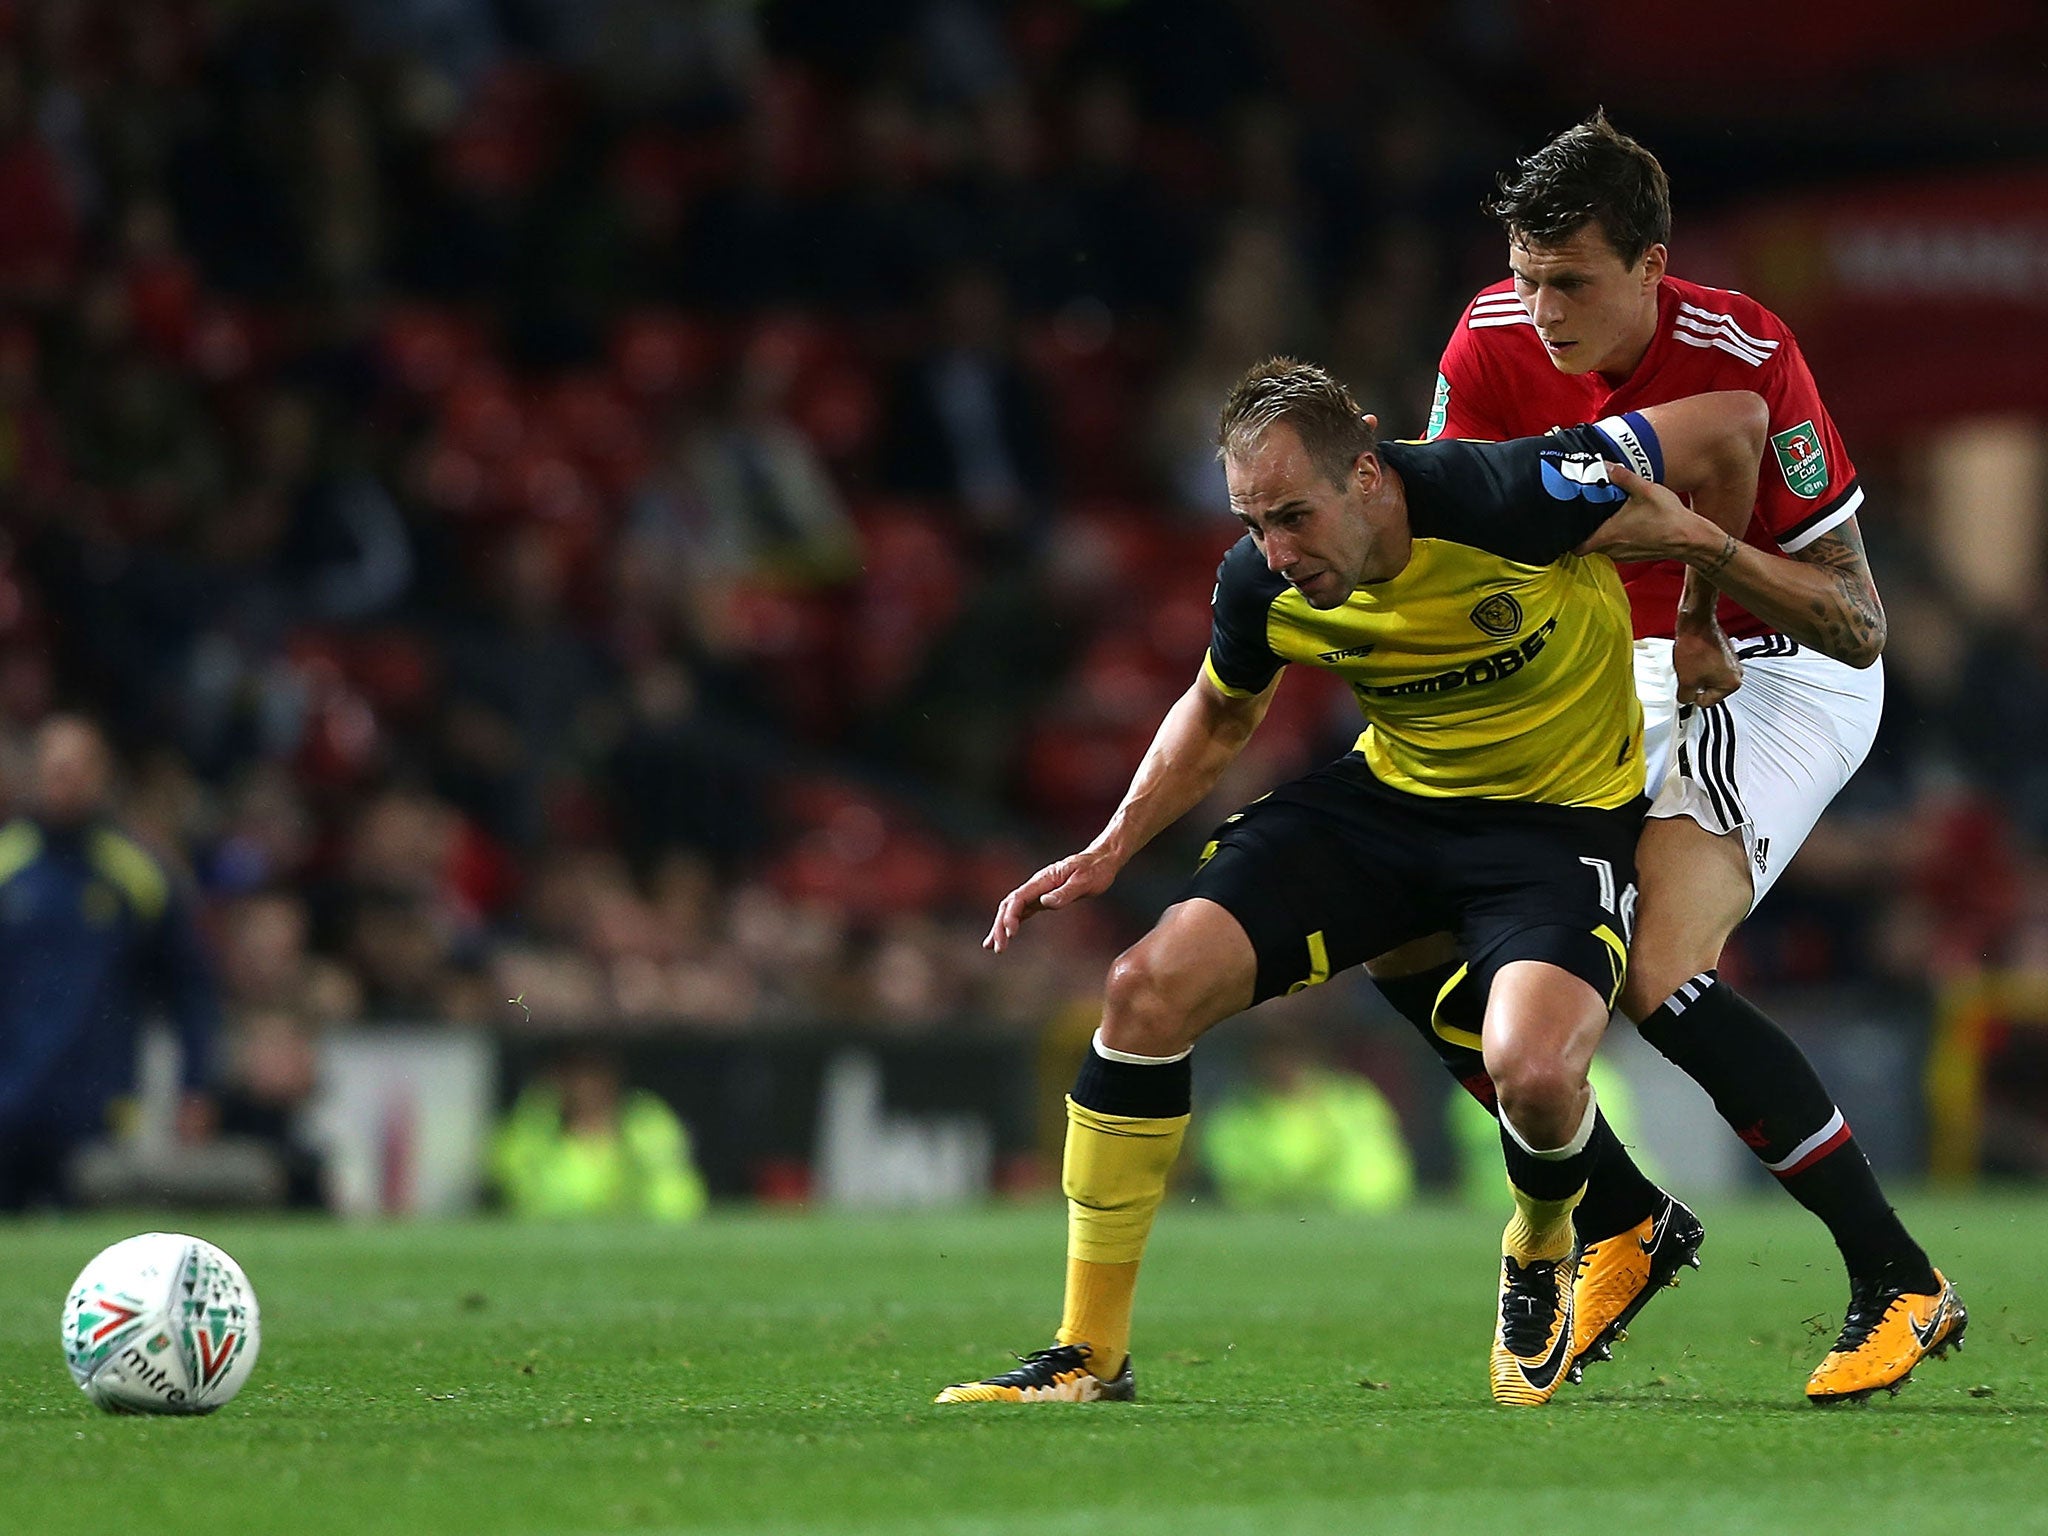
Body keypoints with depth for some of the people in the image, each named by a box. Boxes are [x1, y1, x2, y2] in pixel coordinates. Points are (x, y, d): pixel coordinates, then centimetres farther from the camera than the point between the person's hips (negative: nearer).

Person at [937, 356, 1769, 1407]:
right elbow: (1220, 715, 12)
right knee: (1148, 986, -13)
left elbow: (1733, 426, -16)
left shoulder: (1505, 499, -30)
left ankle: (1541, 1253, 8)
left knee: (1535, 1073, -32)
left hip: (1558, 811, -4)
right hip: (1386, 797, 5)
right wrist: (1110, 851, 1)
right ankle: (1088, 1352, -2)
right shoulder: (1261, 584, -14)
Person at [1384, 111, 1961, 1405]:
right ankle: (1629, 1226, 9)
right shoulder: (1493, 343, -12)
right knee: (1411, 943, -6)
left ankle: (1900, 1283, -16)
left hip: (1784, 679, -6)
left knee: (1658, 977, -27)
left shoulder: (1749, 361, -26)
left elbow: (1859, 623, -23)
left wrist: (1698, 541, -41)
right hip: (1616, 669, 6)